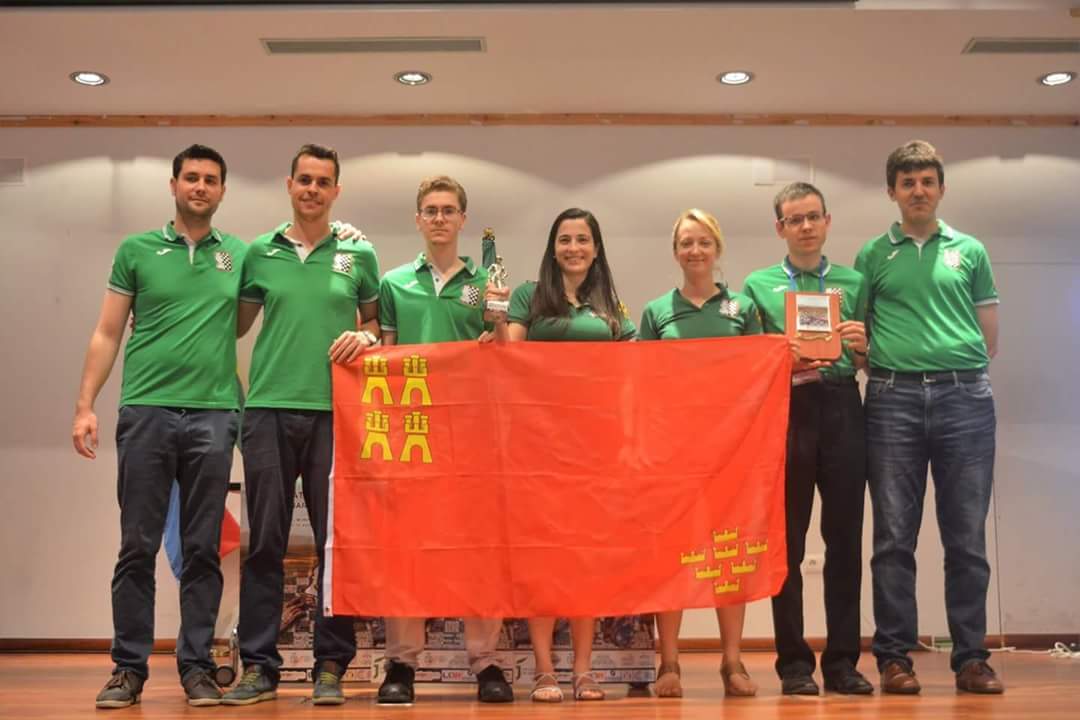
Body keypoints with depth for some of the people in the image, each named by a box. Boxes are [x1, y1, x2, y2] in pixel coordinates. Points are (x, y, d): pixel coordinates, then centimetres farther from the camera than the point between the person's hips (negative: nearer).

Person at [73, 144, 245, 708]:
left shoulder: (238, 255, 11)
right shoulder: (136, 250, 9)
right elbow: (107, 335, 8)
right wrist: (85, 405, 0)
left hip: (213, 413, 1)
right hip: (146, 410, -1)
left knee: (203, 550, 4)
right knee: (138, 546, 2)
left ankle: (197, 667, 11)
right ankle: (129, 668, 10)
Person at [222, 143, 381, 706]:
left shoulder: (359, 255, 9)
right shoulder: (259, 253, 11)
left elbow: (378, 323, 17)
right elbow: (235, 323, 17)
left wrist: (364, 336, -4)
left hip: (334, 411, 0)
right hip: (269, 408, 1)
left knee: (336, 541, 1)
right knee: (265, 542, 3)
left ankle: (330, 665, 10)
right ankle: (258, 665, 10)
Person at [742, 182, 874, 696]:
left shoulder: (853, 283, 14)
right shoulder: (759, 285, 10)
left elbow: (870, 365, 14)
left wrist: (861, 346, -7)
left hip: (842, 410, 2)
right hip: (786, 410, -1)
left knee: (845, 538, 2)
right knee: (788, 542, 0)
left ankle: (843, 661, 10)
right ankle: (794, 663, 7)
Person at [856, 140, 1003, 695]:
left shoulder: (970, 251, 13)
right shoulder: (873, 255, 12)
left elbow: (990, 338, 14)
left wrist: (960, 372, 6)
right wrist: (878, 363, -1)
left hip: (964, 397, 1)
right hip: (893, 399, 0)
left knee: (967, 537, 3)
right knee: (894, 537, 1)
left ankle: (971, 657, 11)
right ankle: (894, 656, 8)